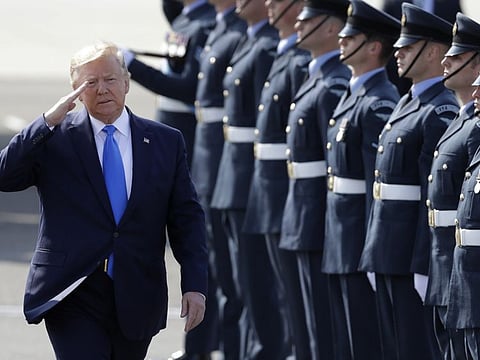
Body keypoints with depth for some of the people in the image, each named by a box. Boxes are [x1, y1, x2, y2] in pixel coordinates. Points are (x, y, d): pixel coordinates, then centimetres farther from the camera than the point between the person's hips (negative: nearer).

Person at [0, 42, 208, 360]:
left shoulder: (166, 142, 8)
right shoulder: (54, 137, 2)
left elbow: (187, 218, 7)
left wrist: (195, 285, -3)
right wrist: (48, 122, -17)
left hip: (136, 300, 3)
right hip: (71, 295, -3)